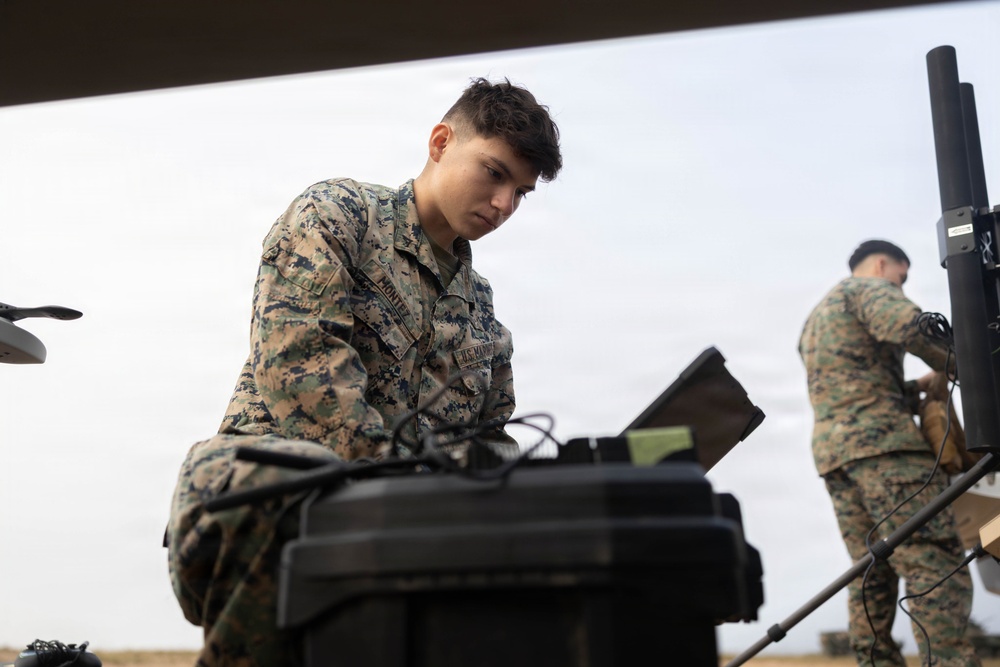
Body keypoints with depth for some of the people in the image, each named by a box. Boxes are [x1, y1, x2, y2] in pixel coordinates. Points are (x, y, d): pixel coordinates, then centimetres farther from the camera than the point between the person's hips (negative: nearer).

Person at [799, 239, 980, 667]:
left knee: (872, 575, 5)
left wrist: (920, 387, 22)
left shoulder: (814, 319, 33)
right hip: (880, 440, -9)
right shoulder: (869, 288, 6)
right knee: (935, 565, -15)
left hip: (830, 447, 9)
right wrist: (951, 364, 1)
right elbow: (909, 326, -16)